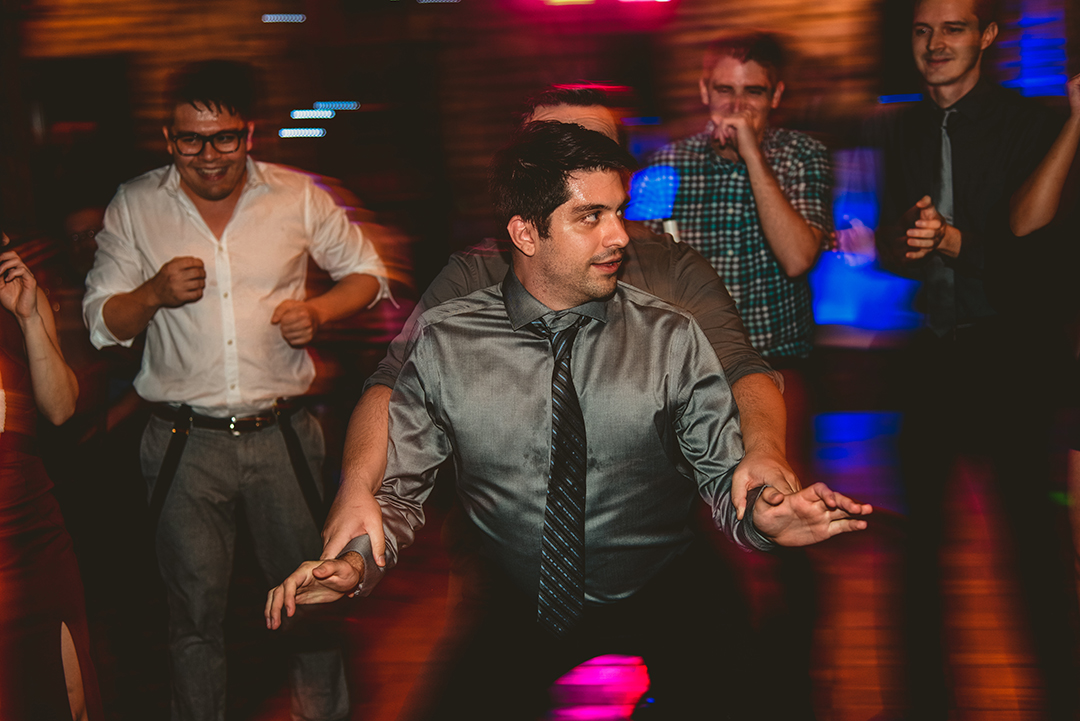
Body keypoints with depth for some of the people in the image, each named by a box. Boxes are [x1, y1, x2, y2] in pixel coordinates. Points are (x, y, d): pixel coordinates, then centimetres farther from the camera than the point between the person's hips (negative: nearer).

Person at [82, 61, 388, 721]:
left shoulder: (298, 196, 0)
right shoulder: (135, 207, 1)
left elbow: (367, 273, 10)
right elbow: (103, 324, 4)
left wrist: (319, 310, -10)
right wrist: (153, 294, -16)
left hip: (283, 434, 0)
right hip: (185, 440, 0)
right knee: (195, 610, 10)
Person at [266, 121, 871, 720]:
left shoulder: (673, 339, -4)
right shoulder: (442, 345, -5)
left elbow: (725, 475, -4)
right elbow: (398, 489, 0)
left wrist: (758, 515, -27)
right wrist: (354, 561, -20)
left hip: (662, 608, 0)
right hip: (520, 617, 0)